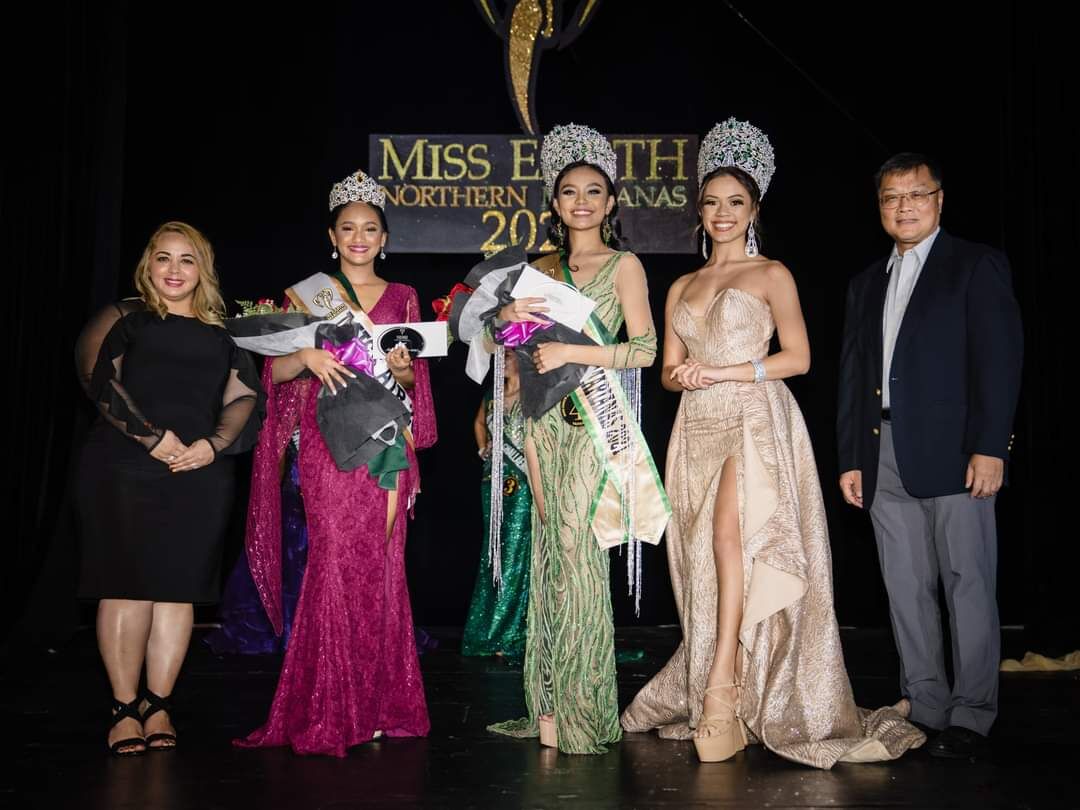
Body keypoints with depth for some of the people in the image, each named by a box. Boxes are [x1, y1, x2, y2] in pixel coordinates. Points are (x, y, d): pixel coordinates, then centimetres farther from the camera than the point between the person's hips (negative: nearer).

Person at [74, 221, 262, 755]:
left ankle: (158, 705, 11)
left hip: (200, 477, 3)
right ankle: (125, 708, 4)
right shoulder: (123, 320, 9)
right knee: (127, 585, -4)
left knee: (178, 588, 2)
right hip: (124, 471, -2)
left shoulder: (221, 335, 17)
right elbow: (101, 380, -5)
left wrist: (214, 444, -9)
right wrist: (152, 437, -15)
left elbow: (244, 397, 10)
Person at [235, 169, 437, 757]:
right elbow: (275, 370, 2)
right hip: (329, 441, -2)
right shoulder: (307, 293, 9)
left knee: (381, 564, 0)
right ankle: (331, 711, -2)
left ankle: (377, 704, 9)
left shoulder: (403, 298, 15)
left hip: (387, 444, 2)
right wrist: (308, 355, -17)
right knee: (337, 560, -11)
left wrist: (402, 368, -6)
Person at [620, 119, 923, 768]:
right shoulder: (682, 287, 19)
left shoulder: (772, 275, 5)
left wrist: (724, 372, -10)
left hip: (755, 421, -5)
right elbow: (669, 370, 18)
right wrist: (683, 376, -5)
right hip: (699, 427, 5)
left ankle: (721, 689, -20)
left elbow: (799, 357, -2)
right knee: (705, 554, 1)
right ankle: (720, 692, 8)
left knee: (731, 535, -22)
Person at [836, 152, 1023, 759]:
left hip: (954, 452, -5)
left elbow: (999, 360, -6)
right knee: (906, 589, 7)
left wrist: (989, 448, -14)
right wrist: (851, 458, 11)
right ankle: (926, 709, 16)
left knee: (969, 584, -2)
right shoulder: (867, 284, 20)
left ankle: (971, 716, 5)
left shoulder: (977, 265, 3)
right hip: (885, 458, 6)